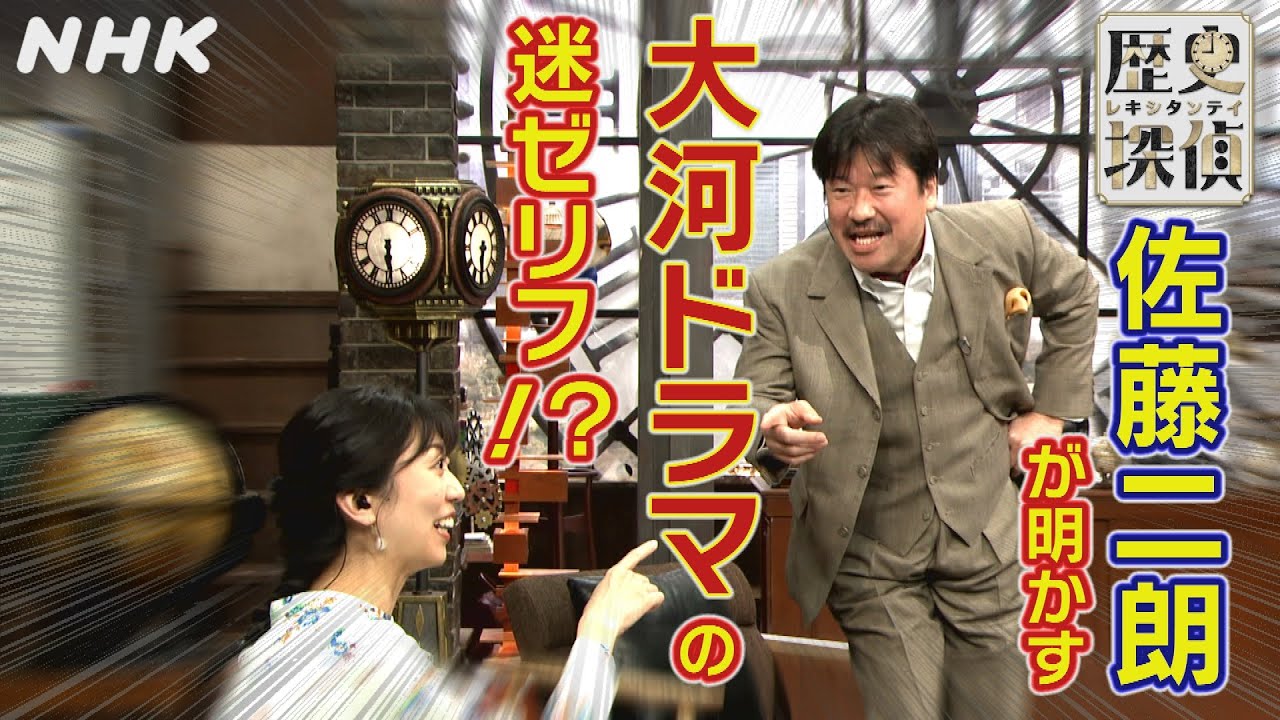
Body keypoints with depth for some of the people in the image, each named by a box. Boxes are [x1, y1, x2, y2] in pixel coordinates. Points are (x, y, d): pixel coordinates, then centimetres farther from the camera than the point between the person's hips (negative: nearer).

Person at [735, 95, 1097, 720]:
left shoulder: (1002, 237, -7)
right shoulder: (784, 288, -15)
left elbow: (1075, 296, 13)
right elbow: (752, 401, -12)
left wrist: (1052, 408, 7)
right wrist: (775, 428, -36)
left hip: (985, 537, 2)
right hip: (871, 560, -2)